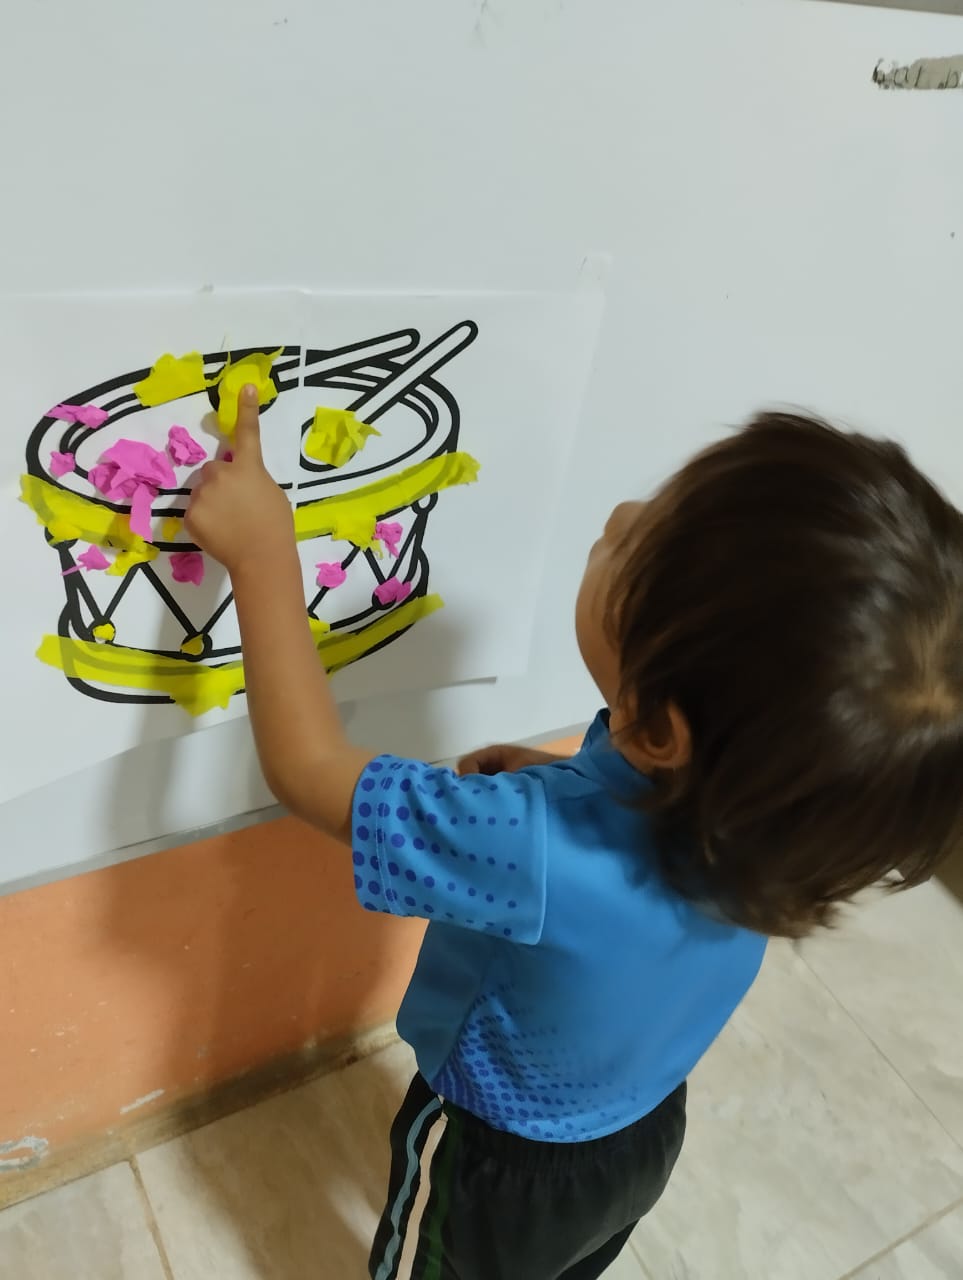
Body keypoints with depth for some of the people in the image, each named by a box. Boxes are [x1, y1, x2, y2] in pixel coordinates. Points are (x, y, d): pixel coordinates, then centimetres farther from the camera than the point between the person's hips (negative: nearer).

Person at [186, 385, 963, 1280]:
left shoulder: (541, 852, -48)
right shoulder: (769, 807, -28)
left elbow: (307, 767, -34)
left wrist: (262, 557, -28)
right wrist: (554, 784, -14)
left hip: (497, 1164, -4)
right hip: (641, 1132, 5)